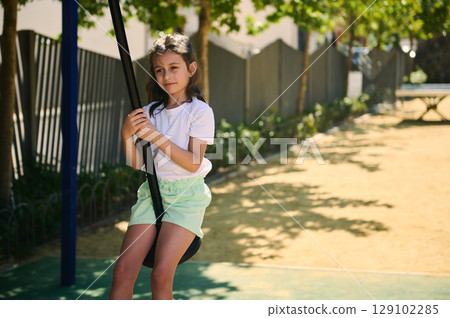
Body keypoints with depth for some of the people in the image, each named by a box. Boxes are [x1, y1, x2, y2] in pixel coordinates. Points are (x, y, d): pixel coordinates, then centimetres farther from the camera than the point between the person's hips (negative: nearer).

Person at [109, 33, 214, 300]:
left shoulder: (200, 112, -4)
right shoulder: (151, 112, 10)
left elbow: (193, 163, -13)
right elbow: (136, 163, 9)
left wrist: (157, 136, -18)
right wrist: (127, 135, -9)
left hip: (186, 195, -4)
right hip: (153, 191, 4)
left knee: (161, 274, -14)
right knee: (123, 269, -7)